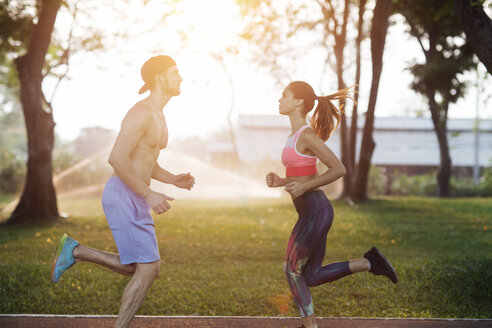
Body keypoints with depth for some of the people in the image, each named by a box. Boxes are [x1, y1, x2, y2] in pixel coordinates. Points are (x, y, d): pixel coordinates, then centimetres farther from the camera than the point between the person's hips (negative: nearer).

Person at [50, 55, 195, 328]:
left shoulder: (158, 117, 15)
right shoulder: (141, 112, -18)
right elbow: (117, 159, -25)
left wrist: (175, 180, 10)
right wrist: (149, 194, -23)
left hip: (135, 199, 10)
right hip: (122, 197, -10)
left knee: (136, 270, 13)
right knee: (149, 269, -10)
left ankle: (75, 252, 22)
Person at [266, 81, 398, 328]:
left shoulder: (307, 135, -14)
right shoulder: (297, 136, 15)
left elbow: (339, 169, -17)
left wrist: (304, 187, -18)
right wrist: (280, 182, 7)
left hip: (315, 210, -9)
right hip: (312, 211, 9)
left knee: (292, 268, 3)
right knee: (311, 276, 11)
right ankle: (369, 263, 13)